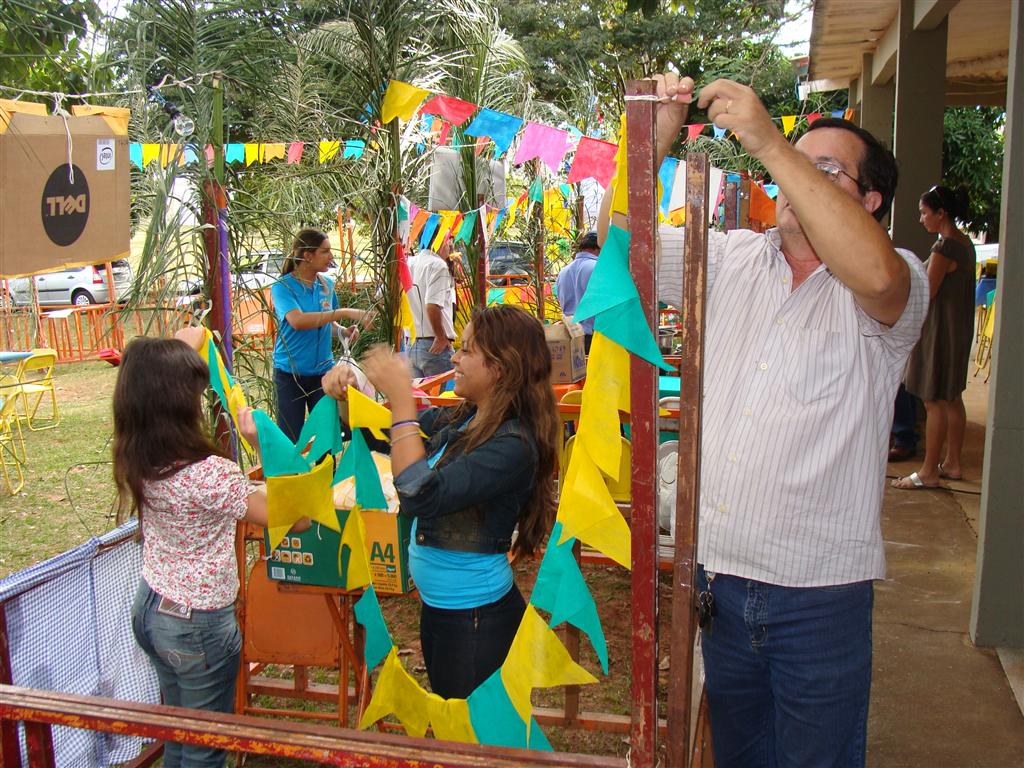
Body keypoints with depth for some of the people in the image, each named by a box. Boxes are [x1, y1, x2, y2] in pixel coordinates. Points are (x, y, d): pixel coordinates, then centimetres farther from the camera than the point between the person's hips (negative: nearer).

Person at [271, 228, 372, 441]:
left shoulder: (327, 285, 4)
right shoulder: (283, 286, -12)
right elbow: (297, 320, -30)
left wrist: (344, 332, -4)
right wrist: (345, 312, -31)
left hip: (322, 371, 4)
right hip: (290, 373, -4)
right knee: (290, 439, 3)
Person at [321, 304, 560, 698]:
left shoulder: (513, 445, -25)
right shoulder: (456, 421, 0)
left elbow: (419, 496, -32)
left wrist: (401, 400, -29)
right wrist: (345, 395, -6)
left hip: (477, 619, -9)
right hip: (437, 606, 9)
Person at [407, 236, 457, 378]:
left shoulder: (409, 263, 12)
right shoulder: (438, 265, -11)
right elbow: (433, 305, -23)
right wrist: (441, 337, -13)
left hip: (411, 345, 8)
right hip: (435, 347, -8)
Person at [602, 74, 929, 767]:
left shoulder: (897, 283, -7)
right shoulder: (730, 259, 8)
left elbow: (874, 273, -31)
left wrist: (768, 143, -29)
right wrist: (657, 134, -9)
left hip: (820, 590, -4)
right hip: (719, 574, 4)